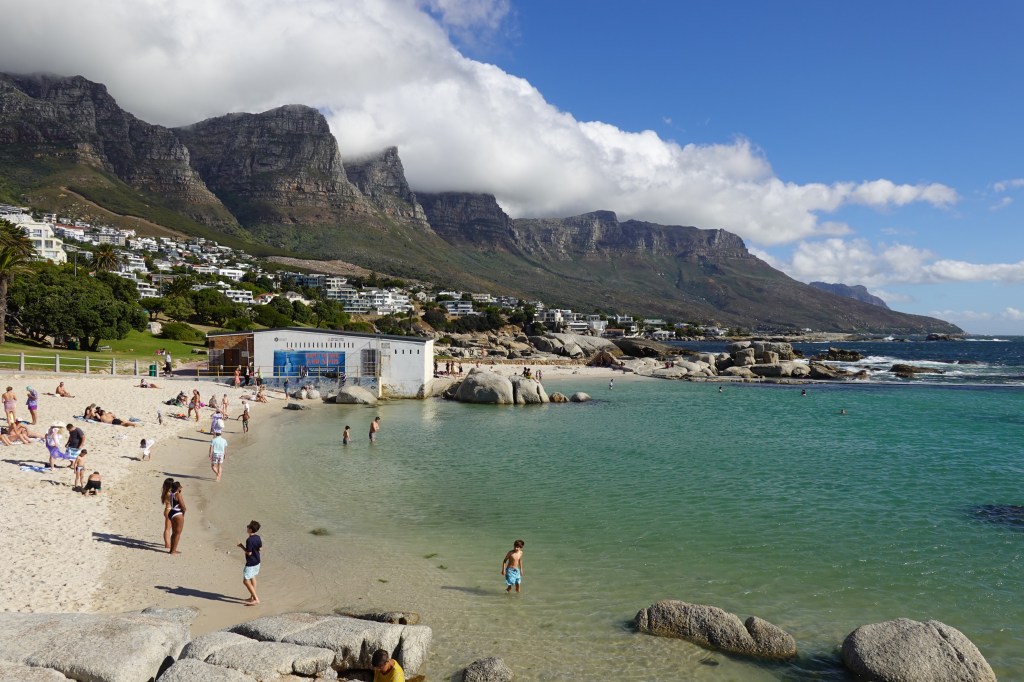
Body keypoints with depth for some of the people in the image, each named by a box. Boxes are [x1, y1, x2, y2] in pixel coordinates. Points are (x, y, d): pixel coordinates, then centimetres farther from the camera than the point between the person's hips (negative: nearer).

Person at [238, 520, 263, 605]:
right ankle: (252, 597, 34)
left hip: (250, 563, -9)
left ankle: (256, 599, -5)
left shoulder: (249, 540, -25)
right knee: (252, 578, 24)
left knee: (246, 581, -4)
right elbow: (260, 548, 7)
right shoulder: (258, 538, -1)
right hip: (257, 562, 9)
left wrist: (242, 546, -11)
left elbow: (249, 553, -22)